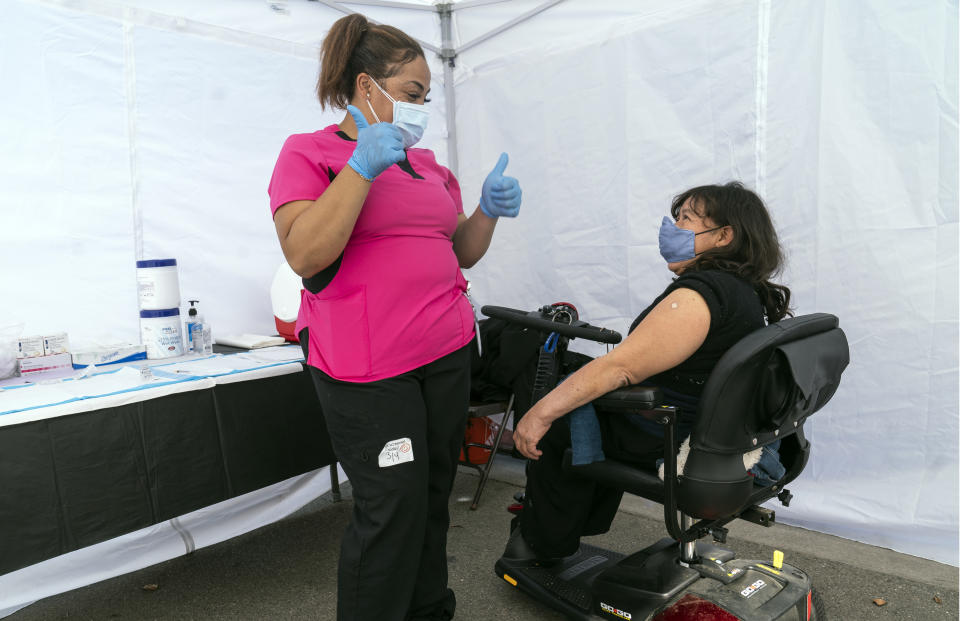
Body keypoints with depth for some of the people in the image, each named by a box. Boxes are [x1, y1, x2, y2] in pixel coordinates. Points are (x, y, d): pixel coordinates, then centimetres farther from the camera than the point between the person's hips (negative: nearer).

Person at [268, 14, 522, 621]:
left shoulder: (428, 164, 17)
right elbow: (306, 255, -16)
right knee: (394, 507, -6)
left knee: (434, 494, 12)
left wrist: (489, 212, 3)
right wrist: (363, 168, -19)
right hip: (369, 365, -6)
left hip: (448, 350, 6)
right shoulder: (310, 153, 0)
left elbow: (460, 253, 21)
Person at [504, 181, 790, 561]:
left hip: (662, 442, -10)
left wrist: (541, 413, -26)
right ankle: (586, 522, 40)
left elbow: (621, 366, -30)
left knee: (554, 426, 7)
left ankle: (546, 542, 25)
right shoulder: (748, 292, 6)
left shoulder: (701, 292, -25)